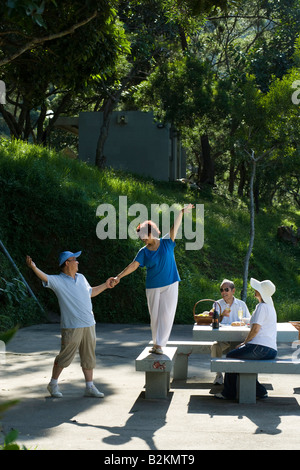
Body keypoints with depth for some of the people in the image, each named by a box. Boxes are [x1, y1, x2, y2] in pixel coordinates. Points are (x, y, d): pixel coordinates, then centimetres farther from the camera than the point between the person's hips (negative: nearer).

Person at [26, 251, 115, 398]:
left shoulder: (81, 278, 15)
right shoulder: (58, 280, -7)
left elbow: (90, 292, 31)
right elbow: (45, 278, -26)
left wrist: (105, 285, 33)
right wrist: (33, 267, -44)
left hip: (89, 324, 6)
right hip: (71, 327, -6)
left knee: (88, 357, 9)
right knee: (64, 357, 1)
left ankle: (90, 387, 17)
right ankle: (53, 384, 18)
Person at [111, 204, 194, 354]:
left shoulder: (166, 243, -2)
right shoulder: (144, 252, 0)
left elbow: (175, 227, -12)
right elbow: (133, 265, -9)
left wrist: (182, 212, -22)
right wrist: (119, 276, -22)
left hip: (170, 285, -2)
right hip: (152, 288, 2)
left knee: (166, 314, -6)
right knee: (154, 316, 6)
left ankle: (159, 344, -5)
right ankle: (156, 343, 18)